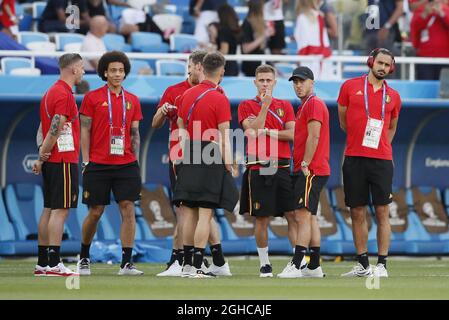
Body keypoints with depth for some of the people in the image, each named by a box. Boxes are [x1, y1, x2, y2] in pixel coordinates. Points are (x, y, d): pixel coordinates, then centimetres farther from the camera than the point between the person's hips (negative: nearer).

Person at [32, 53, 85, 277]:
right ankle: (54, 264, -13)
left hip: (51, 161, 10)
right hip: (64, 160, -10)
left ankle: (42, 263, 12)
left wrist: (41, 155, 11)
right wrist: (43, 155, -9)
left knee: (49, 210, 10)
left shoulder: (51, 92, 18)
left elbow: (43, 127, 17)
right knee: (60, 210, -10)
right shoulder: (64, 94, -13)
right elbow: (55, 129, -18)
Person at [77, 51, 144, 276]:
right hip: (98, 165, -2)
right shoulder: (92, 98, 2)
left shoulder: (132, 101, 11)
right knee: (95, 212, 4)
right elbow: (85, 131, 1)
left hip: (126, 165, 2)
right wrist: (86, 161, -5)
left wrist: (135, 160, 5)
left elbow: (135, 134, 14)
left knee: (128, 209, -7)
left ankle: (126, 263, -5)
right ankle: (84, 257, 25)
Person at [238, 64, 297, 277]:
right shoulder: (246, 106, 6)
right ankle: (264, 264, 10)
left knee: (293, 215, -5)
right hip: (258, 169, -2)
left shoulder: (285, 106, 13)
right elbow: (253, 132, -10)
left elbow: (291, 134, 0)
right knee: (262, 219, 0)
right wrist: (265, 105, -12)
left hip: (282, 167, 2)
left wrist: (265, 131, -8)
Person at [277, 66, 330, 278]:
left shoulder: (314, 104, -9)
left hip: (310, 170, -11)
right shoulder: (305, 106, 22)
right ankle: (314, 267, 15)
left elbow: (314, 137, -18)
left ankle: (295, 266, -21)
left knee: (303, 215, -15)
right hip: (307, 171, 11)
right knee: (310, 217, 12)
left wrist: (305, 164, -18)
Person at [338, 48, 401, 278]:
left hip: (382, 160, 0)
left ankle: (382, 265, -2)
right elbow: (343, 122, 13)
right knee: (357, 212, 4)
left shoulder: (393, 96, 9)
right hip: (354, 159, 0)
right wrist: (361, 139, 12)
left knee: (382, 212, -3)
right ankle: (362, 264, 11)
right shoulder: (350, 87, 5)